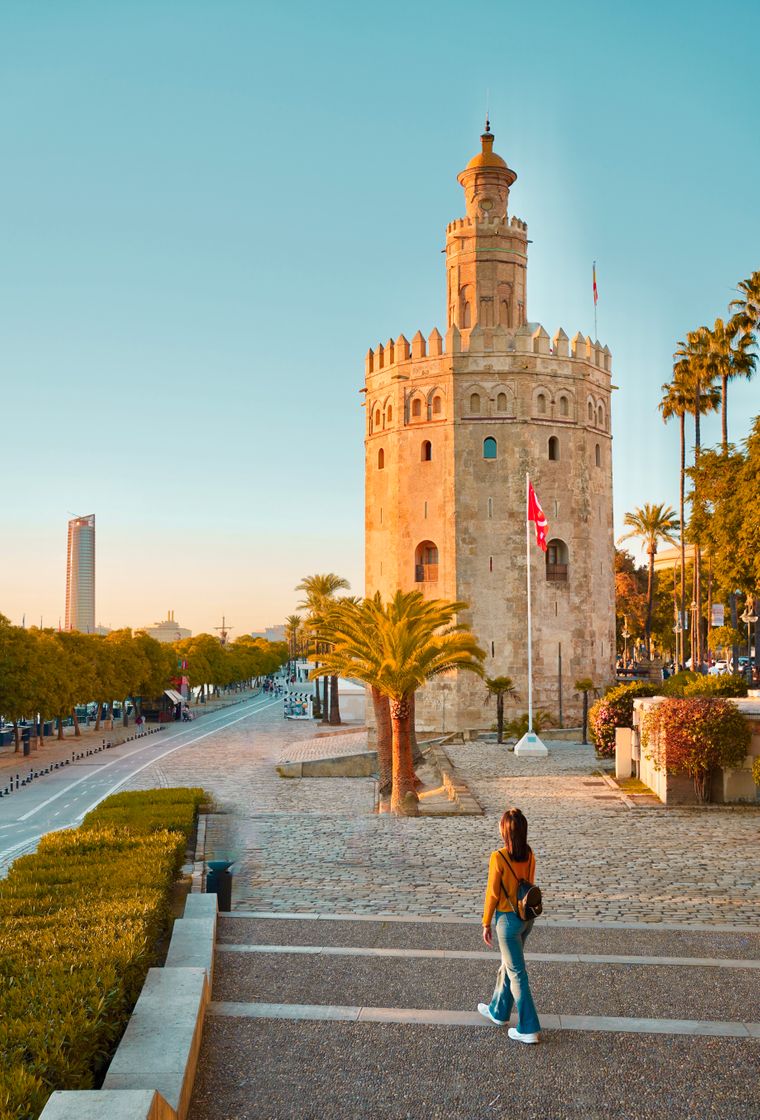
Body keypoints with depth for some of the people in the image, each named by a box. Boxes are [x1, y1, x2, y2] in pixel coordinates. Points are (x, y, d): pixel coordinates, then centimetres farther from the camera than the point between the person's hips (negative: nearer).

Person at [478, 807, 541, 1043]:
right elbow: (530, 886, 7)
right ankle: (498, 1011, 40)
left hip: (508, 919, -7)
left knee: (516, 973, 3)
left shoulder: (498, 858, -22)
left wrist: (486, 924, -4)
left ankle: (529, 1028, 8)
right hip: (527, 917, 7)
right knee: (507, 966, 23)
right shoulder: (529, 855, -3)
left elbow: (492, 893, -15)